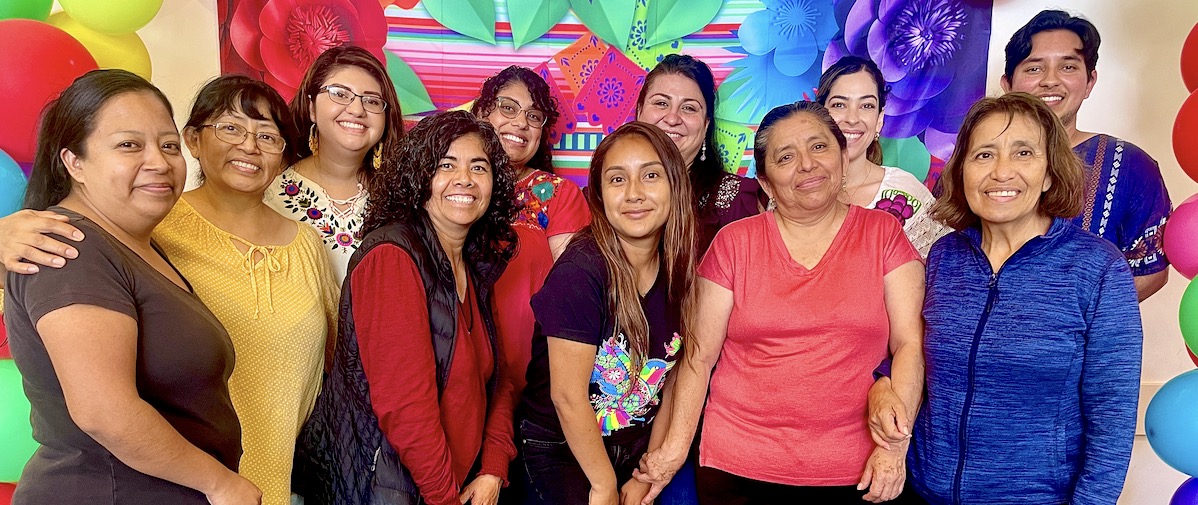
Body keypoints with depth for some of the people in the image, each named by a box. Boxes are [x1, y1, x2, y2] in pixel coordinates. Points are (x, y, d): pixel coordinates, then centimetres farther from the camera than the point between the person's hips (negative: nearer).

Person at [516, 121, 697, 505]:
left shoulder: (679, 271, -7)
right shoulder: (580, 271, -25)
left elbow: (671, 379, -1)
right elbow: (567, 397, -22)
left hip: (636, 447, 5)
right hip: (562, 451, -5)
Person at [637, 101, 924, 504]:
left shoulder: (882, 233, 1)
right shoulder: (734, 242, 0)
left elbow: (910, 344, -2)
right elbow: (700, 354, -1)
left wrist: (895, 444, -12)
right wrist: (675, 447, -7)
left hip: (852, 472, 0)